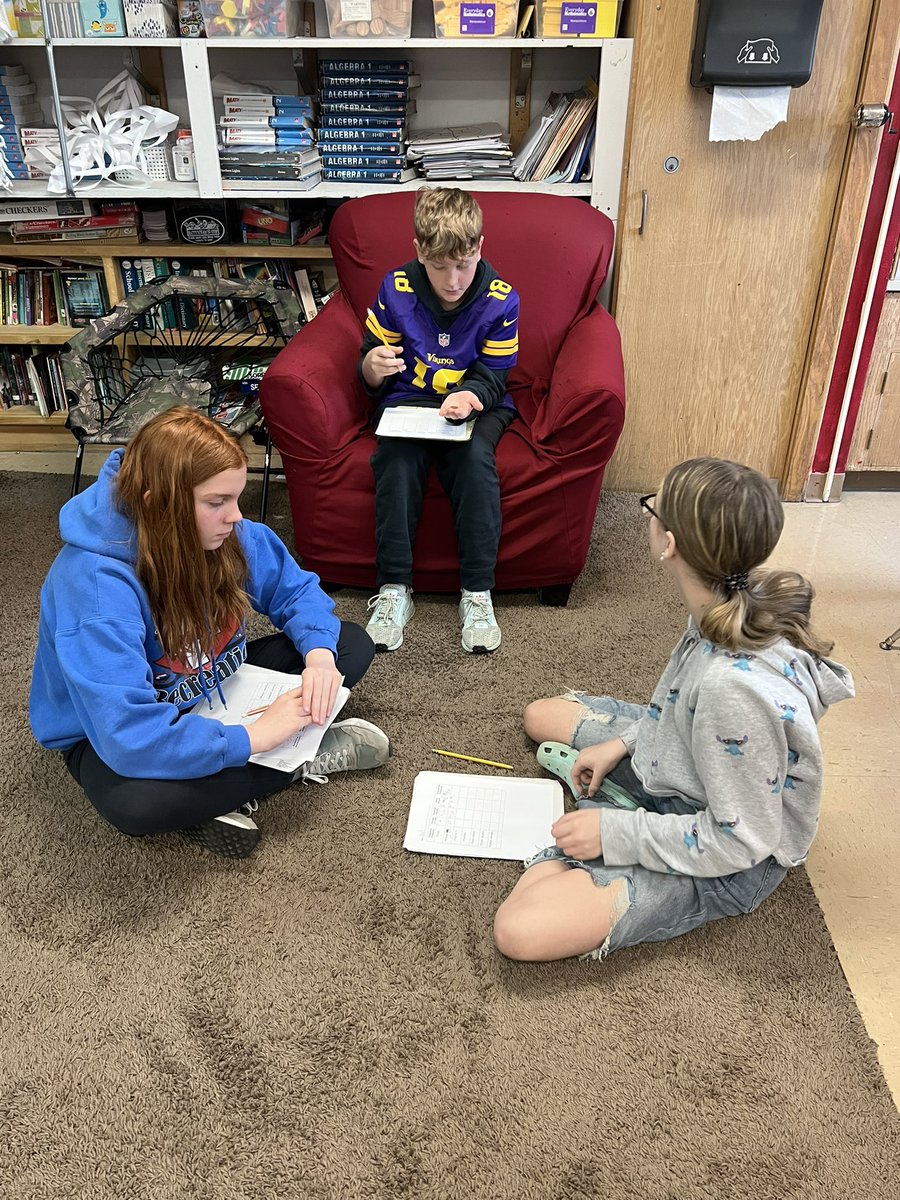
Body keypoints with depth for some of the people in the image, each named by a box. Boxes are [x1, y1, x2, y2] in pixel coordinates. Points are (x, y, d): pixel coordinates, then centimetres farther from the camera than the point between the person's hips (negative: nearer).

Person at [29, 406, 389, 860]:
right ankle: (306, 760, -17)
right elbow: (128, 734, -41)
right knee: (133, 801, -42)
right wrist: (253, 737, -36)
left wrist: (319, 653, -21)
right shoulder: (95, 582, -35)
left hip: (214, 692, 7)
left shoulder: (228, 533, -15)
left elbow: (296, 589, 0)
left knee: (353, 645, -1)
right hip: (106, 731, -6)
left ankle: (221, 791, -13)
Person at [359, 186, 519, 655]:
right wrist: (373, 366, -24)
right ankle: (394, 590, -23)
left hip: (476, 404, 0)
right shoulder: (396, 290, -6)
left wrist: (470, 396, -29)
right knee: (395, 459, -31)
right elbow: (370, 379, 2)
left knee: (476, 458, -33)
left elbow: (493, 377, -5)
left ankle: (477, 593, -24)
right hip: (409, 401, 1)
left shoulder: (500, 300, -9)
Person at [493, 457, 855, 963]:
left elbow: (739, 840, -28)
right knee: (543, 716, 22)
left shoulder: (735, 685, -40)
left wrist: (616, 833, -21)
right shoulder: (744, 600, -15)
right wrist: (622, 744, -1)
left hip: (725, 863, -8)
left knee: (519, 930, -25)